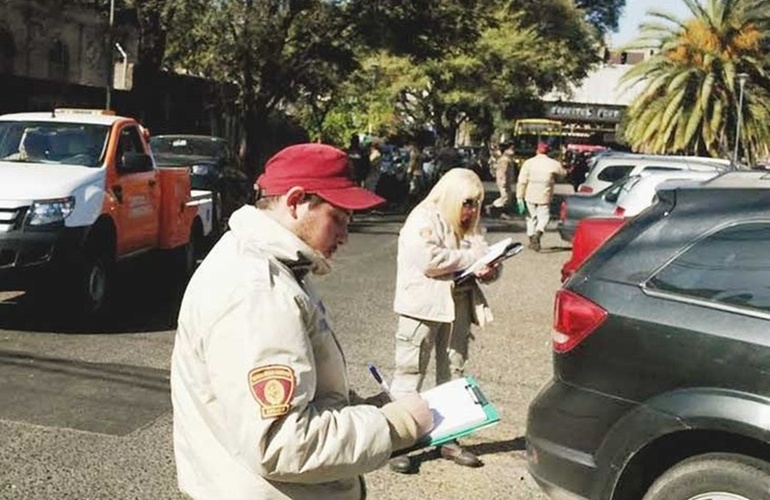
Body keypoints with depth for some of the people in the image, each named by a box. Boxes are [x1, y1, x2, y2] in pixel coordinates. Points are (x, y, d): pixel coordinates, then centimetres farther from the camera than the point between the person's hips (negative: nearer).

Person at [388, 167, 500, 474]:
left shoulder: (470, 228, 14)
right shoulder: (423, 219, -8)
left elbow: (487, 264, 14)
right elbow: (430, 260, -22)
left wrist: (489, 269, -11)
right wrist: (474, 257, -14)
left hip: (458, 308, 7)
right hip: (423, 308, -7)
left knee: (453, 374, 12)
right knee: (410, 375, -2)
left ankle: (449, 439, 23)